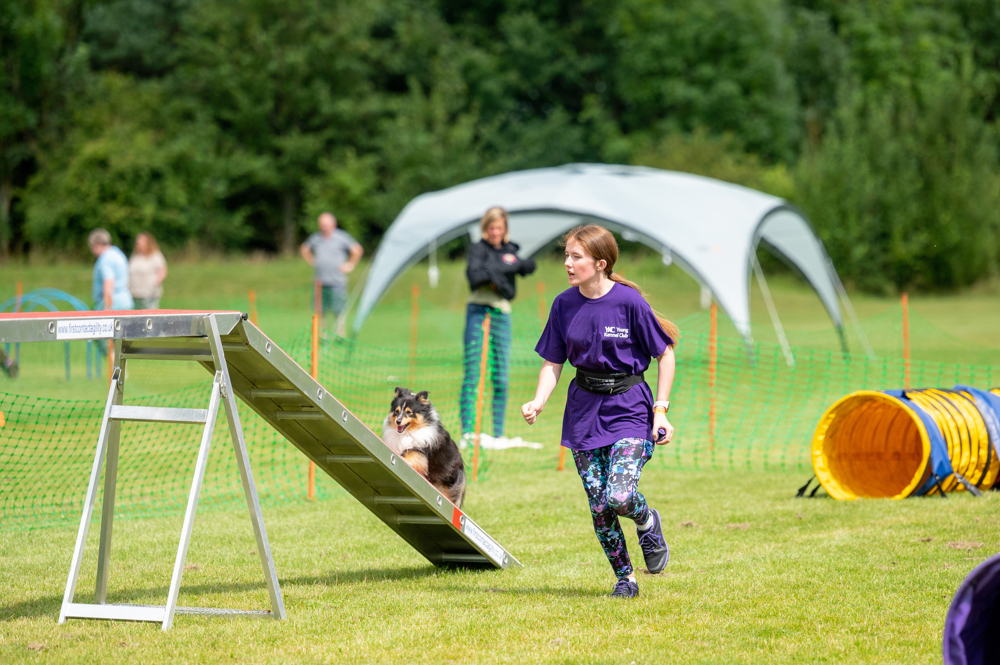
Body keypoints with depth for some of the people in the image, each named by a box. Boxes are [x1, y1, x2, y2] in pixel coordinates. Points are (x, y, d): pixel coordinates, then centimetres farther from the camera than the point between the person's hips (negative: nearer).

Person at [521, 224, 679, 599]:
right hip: (584, 410, 4)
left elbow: (665, 355, -5)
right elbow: (553, 362, 6)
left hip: (629, 407, -4)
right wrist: (538, 403, -11)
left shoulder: (629, 301, -13)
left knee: (619, 496, -20)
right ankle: (624, 578, 19)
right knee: (598, 507, 1)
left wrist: (660, 410, -10)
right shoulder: (564, 305, 0)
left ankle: (648, 523, 15)